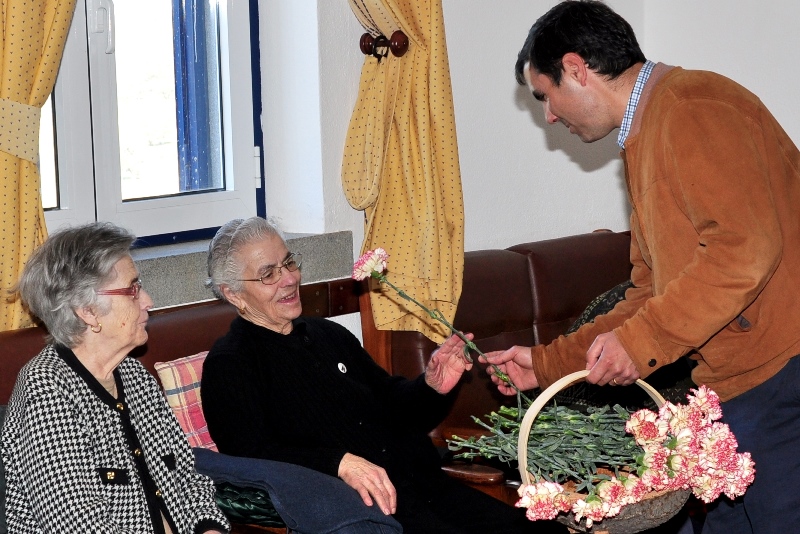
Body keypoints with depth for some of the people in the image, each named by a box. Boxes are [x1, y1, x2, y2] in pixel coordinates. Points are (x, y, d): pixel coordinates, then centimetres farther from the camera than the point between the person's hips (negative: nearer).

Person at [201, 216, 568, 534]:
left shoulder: (329, 335, 25)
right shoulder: (228, 363, 4)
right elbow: (250, 455, -11)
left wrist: (432, 387, 8)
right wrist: (340, 463, -23)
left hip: (423, 485, 6)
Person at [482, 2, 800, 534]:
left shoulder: (689, 104, -10)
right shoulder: (644, 142, 22)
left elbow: (746, 246, -22)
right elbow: (648, 299, 24)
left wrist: (643, 340, -17)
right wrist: (547, 362, 20)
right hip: (738, 386, 10)